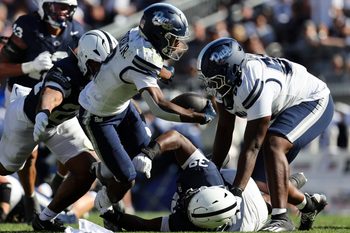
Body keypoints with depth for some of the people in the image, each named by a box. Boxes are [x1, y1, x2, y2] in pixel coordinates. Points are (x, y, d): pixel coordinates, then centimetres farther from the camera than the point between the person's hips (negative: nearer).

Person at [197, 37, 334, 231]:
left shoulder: (254, 84, -38)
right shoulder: (227, 78, -14)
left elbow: (252, 146, -37)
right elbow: (224, 131, -5)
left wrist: (236, 192, -40)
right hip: (283, 109, 9)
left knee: (272, 145, -34)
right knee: (257, 178, 5)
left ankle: (280, 217, -34)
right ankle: (308, 204, 29)